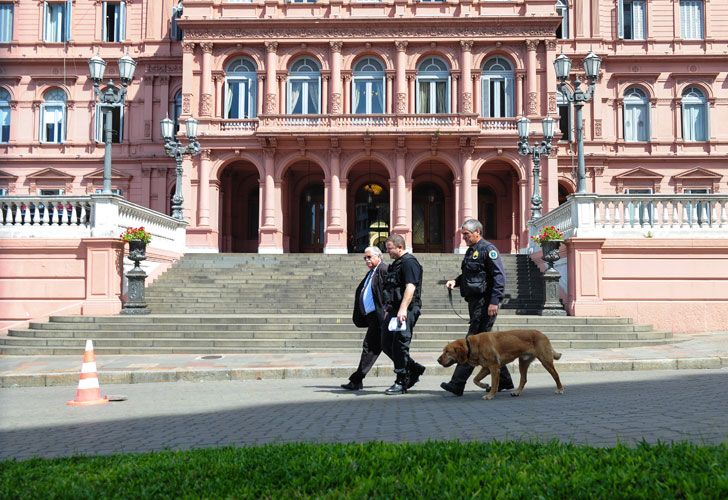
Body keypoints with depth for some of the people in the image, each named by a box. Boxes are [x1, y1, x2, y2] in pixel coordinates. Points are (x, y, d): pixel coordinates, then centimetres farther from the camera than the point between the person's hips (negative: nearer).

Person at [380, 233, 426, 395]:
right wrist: (389, 309, 26)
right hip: (394, 310, 10)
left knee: (400, 345, -7)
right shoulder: (396, 263, 20)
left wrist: (403, 309, -30)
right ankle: (414, 369, 21)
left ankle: (401, 382, 3)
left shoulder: (409, 262, -11)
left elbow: (410, 287, -22)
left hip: (406, 311, -10)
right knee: (386, 344, 10)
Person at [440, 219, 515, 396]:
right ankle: (504, 382, 23)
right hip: (475, 302, 10)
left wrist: (494, 302, -22)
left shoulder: (488, 249, -10)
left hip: (485, 304, -10)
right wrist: (455, 281, 9)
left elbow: (499, 277, -16)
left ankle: (457, 384, -8)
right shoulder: (471, 251, 18)